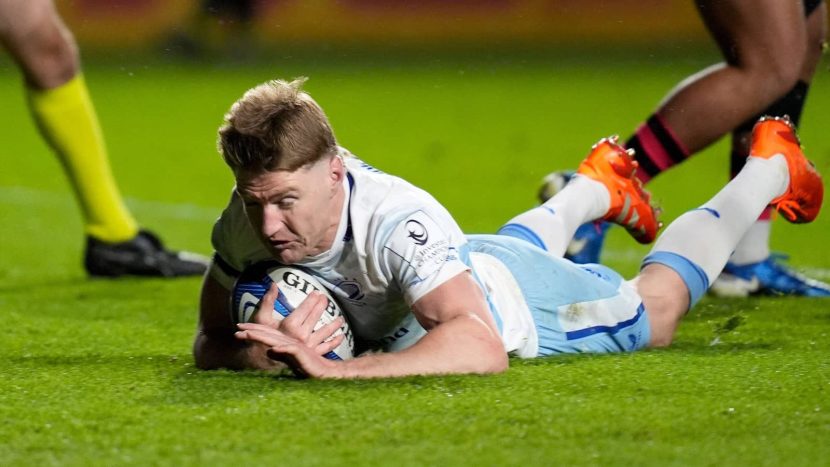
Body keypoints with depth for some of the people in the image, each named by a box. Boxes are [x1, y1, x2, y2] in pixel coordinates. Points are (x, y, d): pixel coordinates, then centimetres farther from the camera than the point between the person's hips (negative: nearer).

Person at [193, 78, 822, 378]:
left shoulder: (396, 219, -50)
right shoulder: (251, 217, -34)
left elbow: (481, 347, -61)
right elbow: (211, 343, -22)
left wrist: (332, 370, -71)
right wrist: (266, 352, -46)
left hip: (521, 306, -4)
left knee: (655, 309, 25)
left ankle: (771, 167, 48)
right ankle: (601, 184, 71)